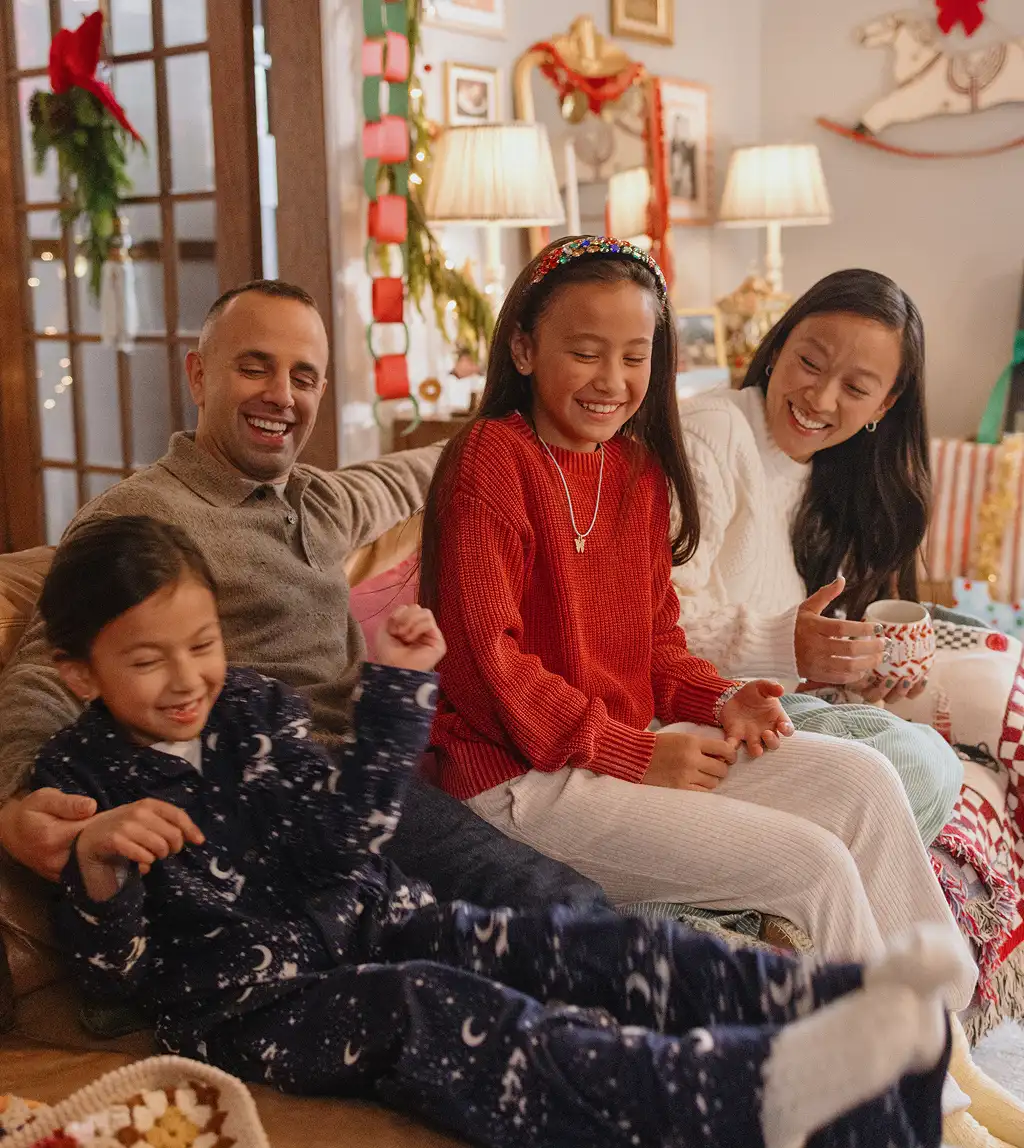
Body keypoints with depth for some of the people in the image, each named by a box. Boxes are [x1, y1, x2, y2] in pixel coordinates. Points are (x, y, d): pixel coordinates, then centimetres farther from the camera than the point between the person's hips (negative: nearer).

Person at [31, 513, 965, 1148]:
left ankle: (844, 1005, -31)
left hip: (366, 920, 5)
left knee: (574, 949, -17)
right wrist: (99, 860, -27)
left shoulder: (253, 706, 10)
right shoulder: (79, 775, 0)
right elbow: (109, 969, -5)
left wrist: (398, 685, -8)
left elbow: (345, 828, 0)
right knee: (420, 1006, -34)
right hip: (248, 1000, -5)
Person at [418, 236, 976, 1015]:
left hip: (634, 743, 8)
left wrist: (719, 702, -4)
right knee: (814, 864, -15)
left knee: (861, 780, -4)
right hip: (525, 779, -8)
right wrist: (635, 755, -17)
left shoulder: (638, 470, 13)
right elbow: (485, 659, -18)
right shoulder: (490, 460, -12)